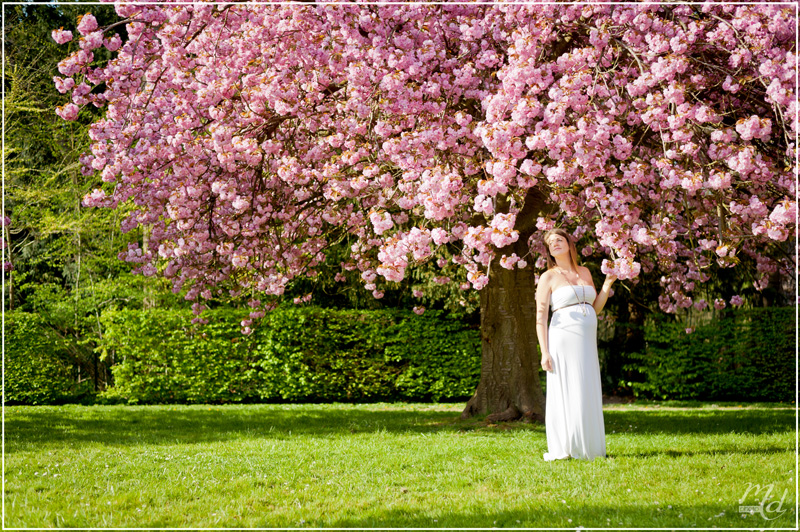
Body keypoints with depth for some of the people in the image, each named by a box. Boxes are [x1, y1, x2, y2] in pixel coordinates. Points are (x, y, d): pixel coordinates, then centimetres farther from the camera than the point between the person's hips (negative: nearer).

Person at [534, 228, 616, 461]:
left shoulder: (585, 272, 15)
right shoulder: (548, 277, 0)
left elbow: (595, 308, 19)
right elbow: (540, 318, -4)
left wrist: (608, 284, 7)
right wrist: (544, 352, -12)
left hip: (586, 343, 5)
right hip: (562, 340, -5)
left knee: (587, 396, 6)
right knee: (564, 394, -6)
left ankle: (587, 448, 13)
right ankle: (561, 450, -1)